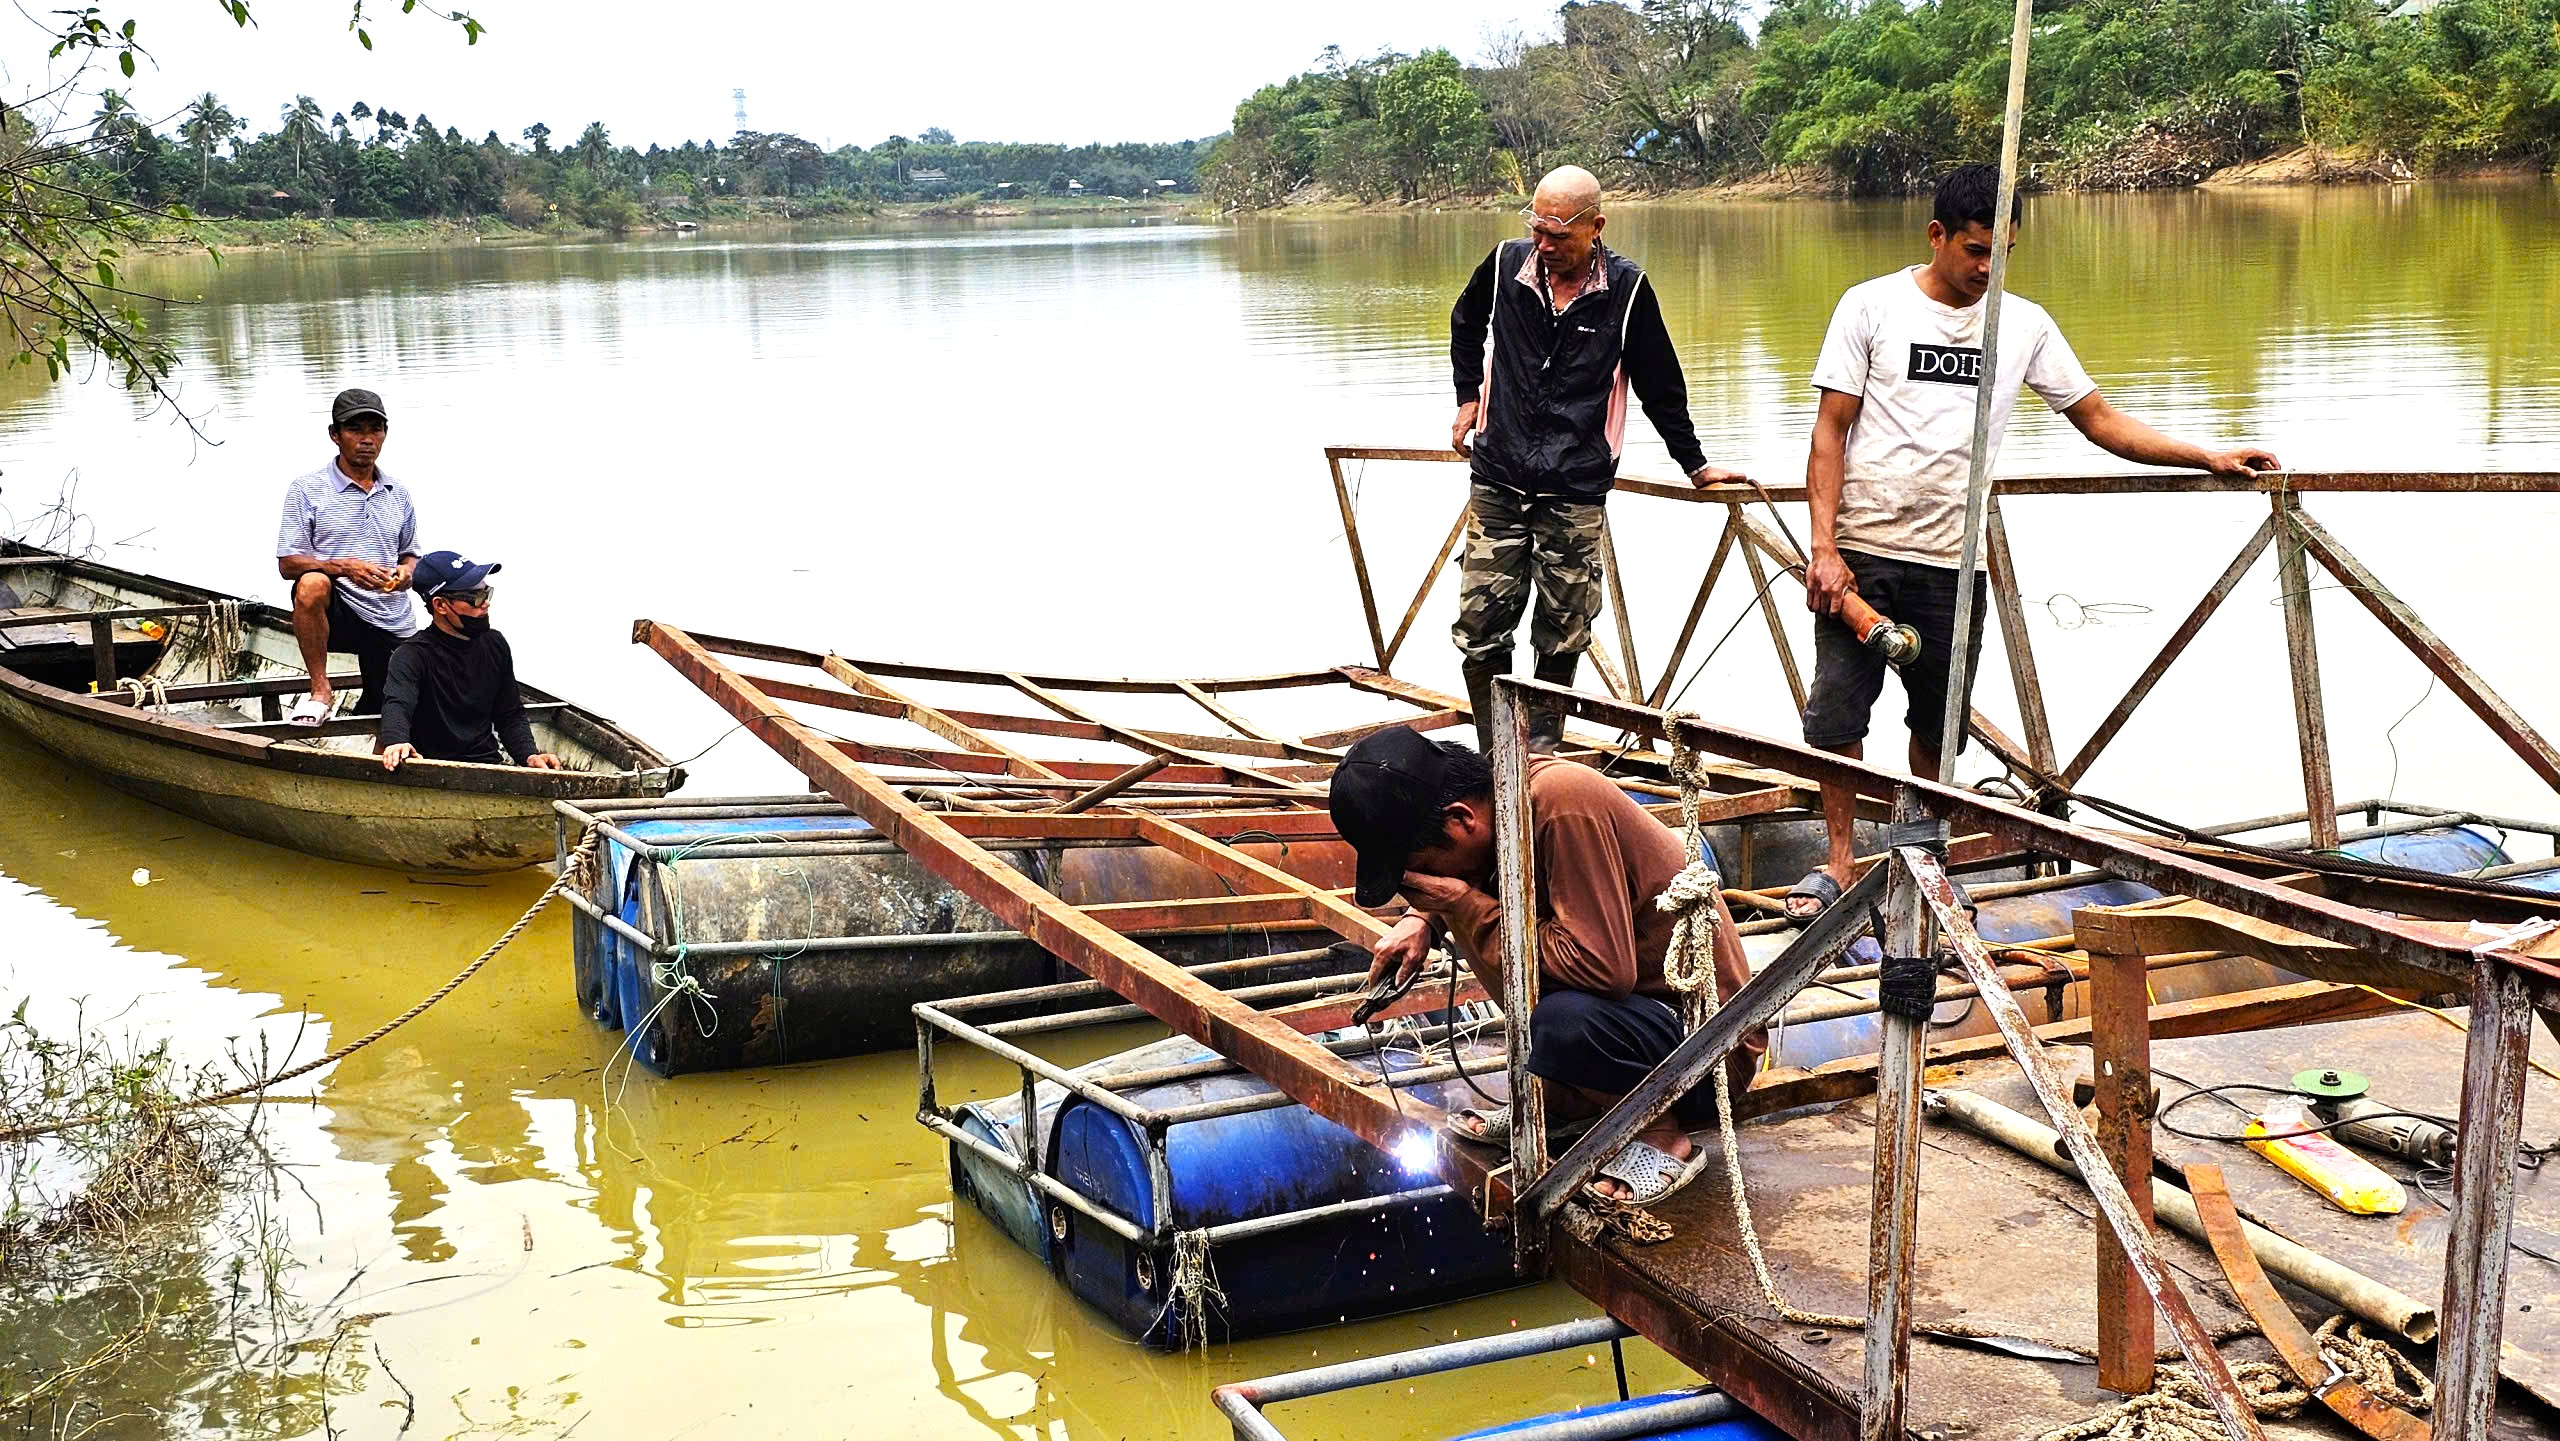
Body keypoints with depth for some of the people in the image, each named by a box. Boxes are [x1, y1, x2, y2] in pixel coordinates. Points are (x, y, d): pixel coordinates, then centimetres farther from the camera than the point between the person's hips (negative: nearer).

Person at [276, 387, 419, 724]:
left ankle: (365, 707, 45)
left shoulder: (398, 494, 10)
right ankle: (321, 691, -22)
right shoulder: (307, 490, -3)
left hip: (394, 624, 4)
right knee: (312, 583, -38)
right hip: (337, 614, -4)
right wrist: (344, 567, -23)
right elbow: (287, 564, -7)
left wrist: (406, 571, -6)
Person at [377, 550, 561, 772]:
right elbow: (397, 703, -28)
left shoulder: (494, 645, 11)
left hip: (487, 766, 5)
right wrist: (396, 742, -51)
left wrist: (529, 755, -3)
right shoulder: (413, 654, -8)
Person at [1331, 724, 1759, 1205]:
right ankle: (1549, 1099, 12)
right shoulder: (1501, 786, -3)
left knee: (1562, 1021, -36)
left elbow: (1601, 968, -32)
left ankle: (1663, 1137, -7)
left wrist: (1467, 907, -23)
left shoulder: (1565, 807, -28)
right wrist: (1424, 918, -1)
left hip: (1710, 1038, -8)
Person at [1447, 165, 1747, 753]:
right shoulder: (1506, 265, 2)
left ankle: (1540, 756, 17)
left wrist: (1695, 465, 14)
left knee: (1563, 638, 2)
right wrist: (1469, 398, 19)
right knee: (1480, 629, -2)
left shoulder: (1626, 289, -3)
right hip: (1496, 484, 2)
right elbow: (1465, 326, 25)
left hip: (1576, 494, -2)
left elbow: (1660, 387, 8)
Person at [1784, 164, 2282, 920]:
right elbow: (1830, 431, -2)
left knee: (1938, 725, 7)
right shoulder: (1872, 305, 1)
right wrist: (1824, 547, -10)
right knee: (1836, 713, -2)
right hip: (1861, 551, -2)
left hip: (1955, 562, 2)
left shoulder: (2024, 324, 9)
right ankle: (1838, 862, 12)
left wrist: (2207, 457, 4)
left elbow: (2101, 419, 13)